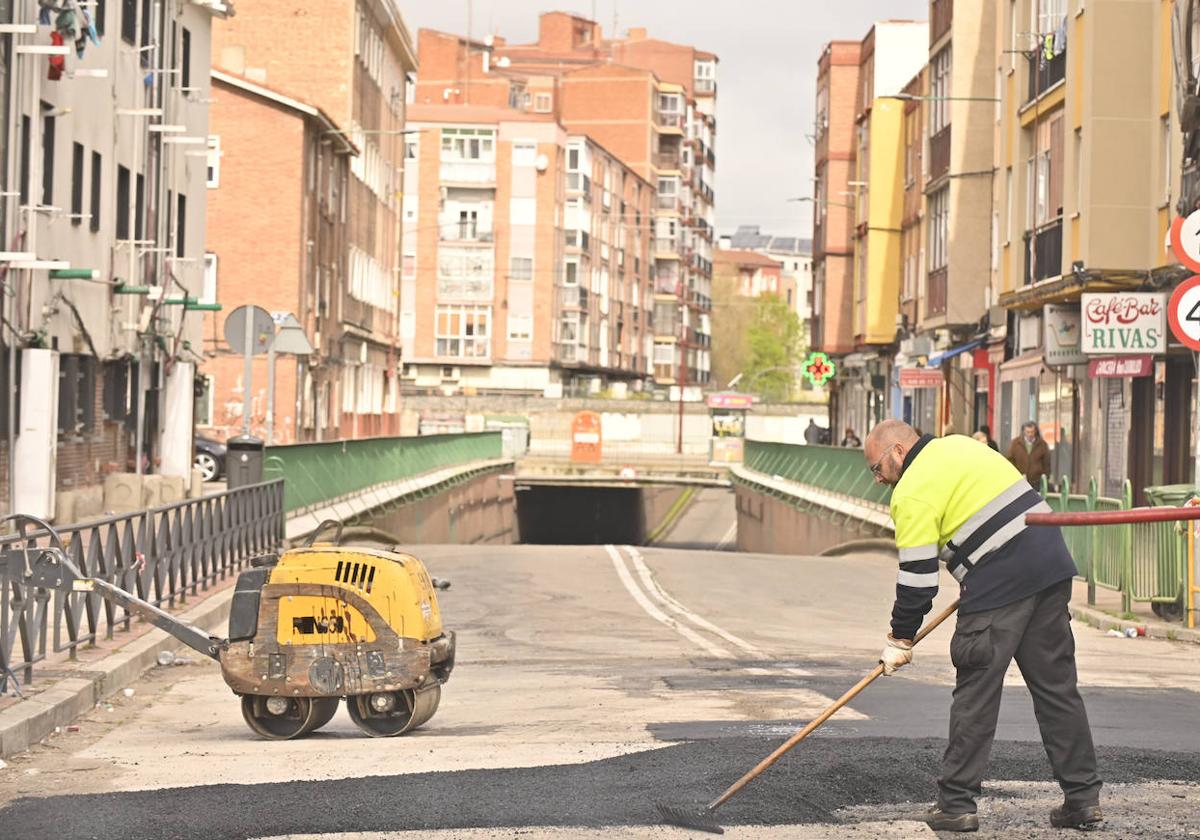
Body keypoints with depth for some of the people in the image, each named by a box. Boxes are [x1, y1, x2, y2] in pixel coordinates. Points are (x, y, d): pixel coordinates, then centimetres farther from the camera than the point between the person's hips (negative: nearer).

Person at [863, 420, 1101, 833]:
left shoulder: (912, 492, -7)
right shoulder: (960, 446, 19)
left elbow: (917, 576, -8)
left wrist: (900, 639, 3)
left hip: (999, 584, -8)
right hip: (1052, 564, 8)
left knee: (976, 694, -1)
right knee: (1057, 687, 10)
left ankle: (956, 803, 3)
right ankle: (1083, 798, 12)